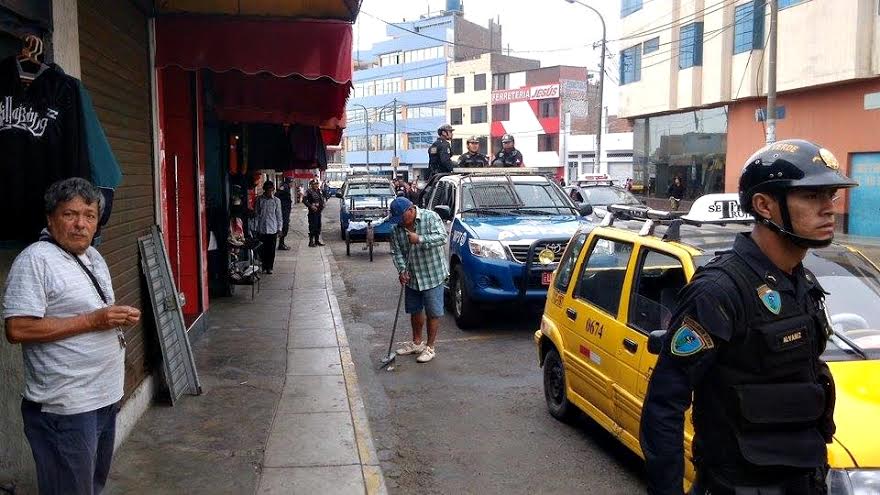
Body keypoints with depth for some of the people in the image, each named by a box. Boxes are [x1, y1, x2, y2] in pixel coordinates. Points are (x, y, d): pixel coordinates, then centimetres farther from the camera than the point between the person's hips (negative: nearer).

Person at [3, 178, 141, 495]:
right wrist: (92, 320, -22)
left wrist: (121, 317, 2)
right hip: (66, 408, -9)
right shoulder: (35, 260, -15)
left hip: (105, 397, 9)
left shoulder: (94, 256, 12)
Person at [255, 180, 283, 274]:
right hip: (261, 230, 0)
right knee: (262, 249, 4)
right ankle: (264, 265, 20)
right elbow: (257, 214, 3)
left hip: (273, 229, 0)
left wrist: (279, 228, 3)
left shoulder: (276, 201, 1)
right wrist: (256, 228, 1)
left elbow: (279, 215, 6)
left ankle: (269, 267, 15)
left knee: (271, 249, 4)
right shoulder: (259, 200, 0)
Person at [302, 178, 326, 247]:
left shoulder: (319, 191, 14)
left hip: (319, 211, 7)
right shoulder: (309, 191, -9)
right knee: (312, 227, -7)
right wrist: (311, 206, -19)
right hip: (313, 212, -7)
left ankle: (317, 240, 21)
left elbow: (322, 199, 27)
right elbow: (304, 200, -15)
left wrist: (322, 205, 10)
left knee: (318, 226, 11)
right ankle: (311, 242, -2)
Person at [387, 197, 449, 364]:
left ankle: (430, 347, 13)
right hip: (411, 277, 5)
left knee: (433, 312, 1)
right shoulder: (397, 228, 0)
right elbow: (396, 252, 1)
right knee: (415, 311, 17)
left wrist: (420, 239, -29)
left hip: (432, 276, -5)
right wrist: (402, 270, -14)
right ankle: (417, 342, 34)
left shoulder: (430, 217, -13)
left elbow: (443, 237, -23)